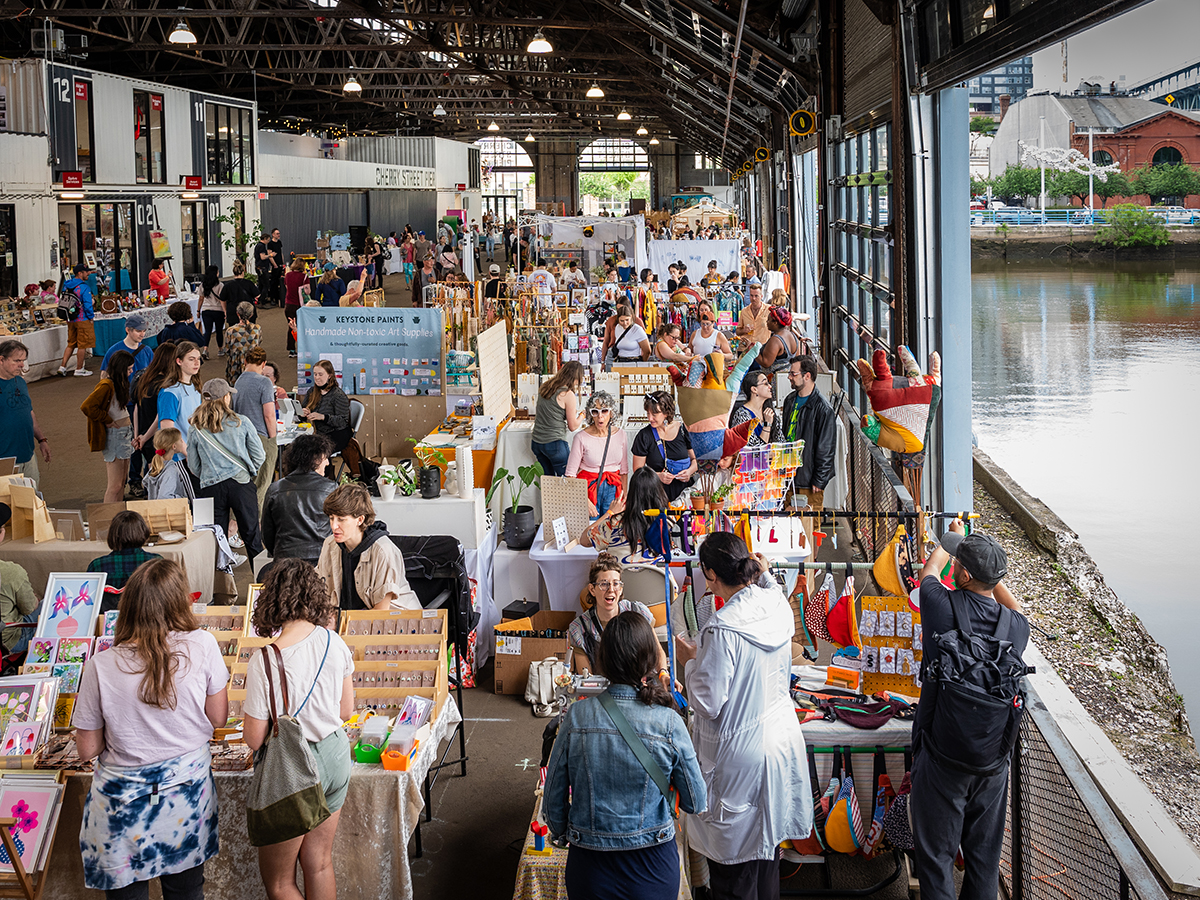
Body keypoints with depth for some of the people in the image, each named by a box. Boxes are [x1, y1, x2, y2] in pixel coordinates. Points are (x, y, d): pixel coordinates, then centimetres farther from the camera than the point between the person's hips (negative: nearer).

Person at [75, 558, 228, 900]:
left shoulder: (101, 666, -18)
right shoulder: (203, 646, -17)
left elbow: (87, 749, -8)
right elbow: (218, 718, -4)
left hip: (125, 803, -1)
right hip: (187, 793, 2)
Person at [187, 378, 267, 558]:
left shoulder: (195, 429, 0)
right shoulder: (241, 422, -3)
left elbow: (193, 466, 8)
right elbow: (259, 456, 3)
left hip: (211, 487, 1)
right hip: (241, 483, -1)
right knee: (251, 536, 7)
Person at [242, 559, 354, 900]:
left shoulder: (264, 661, -22)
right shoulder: (334, 642, -7)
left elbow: (254, 740, -16)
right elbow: (346, 711, 5)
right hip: (335, 756, 6)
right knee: (319, 863, 19)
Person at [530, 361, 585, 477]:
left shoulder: (544, 387, 6)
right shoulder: (568, 395, -14)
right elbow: (572, 426, -9)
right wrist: (582, 416, 11)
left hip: (536, 441, 7)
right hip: (555, 444, -7)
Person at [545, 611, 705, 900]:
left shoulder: (577, 716, -11)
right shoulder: (669, 724, -14)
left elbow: (553, 798, -2)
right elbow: (696, 803, -5)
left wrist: (561, 834, 17)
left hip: (589, 869, 1)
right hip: (652, 868, 0)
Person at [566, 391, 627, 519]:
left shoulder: (620, 435, 2)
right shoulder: (581, 438, -10)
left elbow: (624, 470, 12)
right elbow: (570, 474, -9)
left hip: (613, 488, 3)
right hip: (588, 488, -3)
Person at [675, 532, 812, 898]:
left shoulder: (722, 629, -27)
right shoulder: (777, 604, -4)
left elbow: (708, 702, -21)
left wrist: (690, 661, -8)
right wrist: (764, 575, 28)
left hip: (740, 755, -8)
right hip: (780, 738, 8)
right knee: (768, 850, 24)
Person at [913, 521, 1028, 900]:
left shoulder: (943, 607, -17)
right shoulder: (1016, 626, -6)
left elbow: (931, 567, 7)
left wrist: (951, 538, 27)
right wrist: (992, 571, 31)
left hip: (942, 758, -4)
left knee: (936, 855, 7)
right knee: (984, 854, 16)